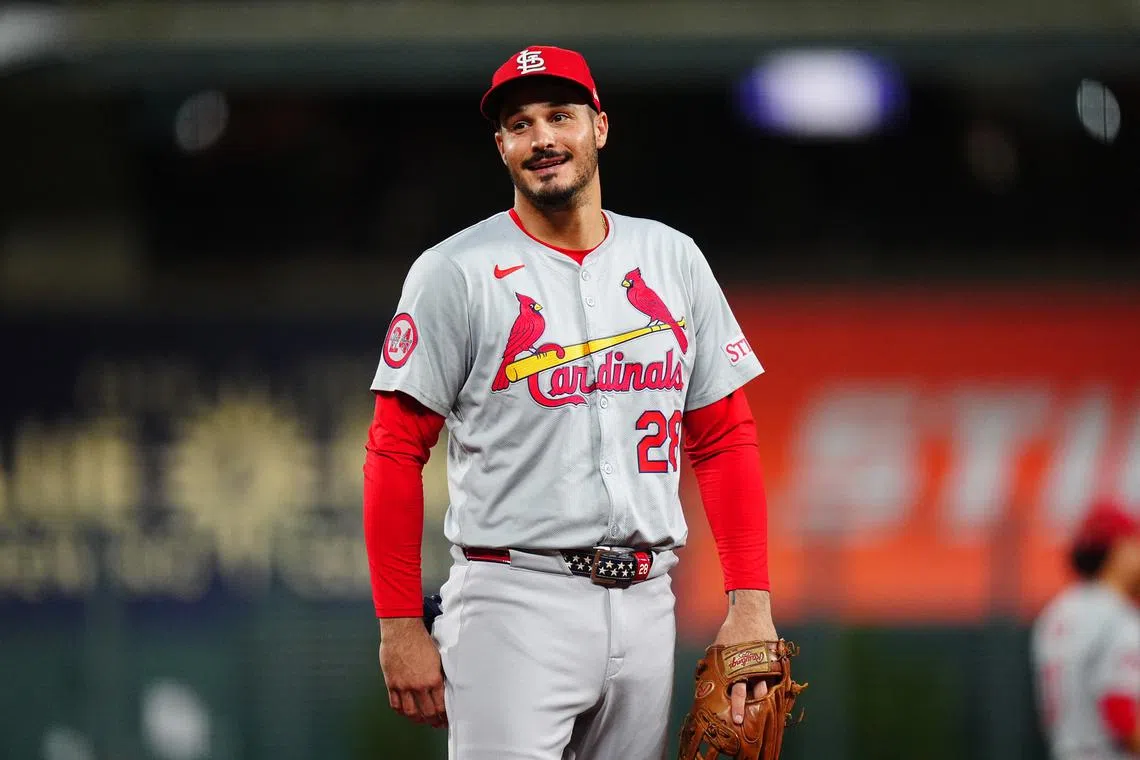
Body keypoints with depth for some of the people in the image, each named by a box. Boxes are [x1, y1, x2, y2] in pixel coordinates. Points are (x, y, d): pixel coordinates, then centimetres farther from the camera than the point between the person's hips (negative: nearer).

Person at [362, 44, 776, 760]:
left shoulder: (673, 260, 11)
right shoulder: (458, 272, -2)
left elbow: (725, 440, 12)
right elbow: (396, 452, -3)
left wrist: (752, 603, 1)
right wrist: (400, 627, -10)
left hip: (646, 604, 4)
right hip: (516, 602, -4)